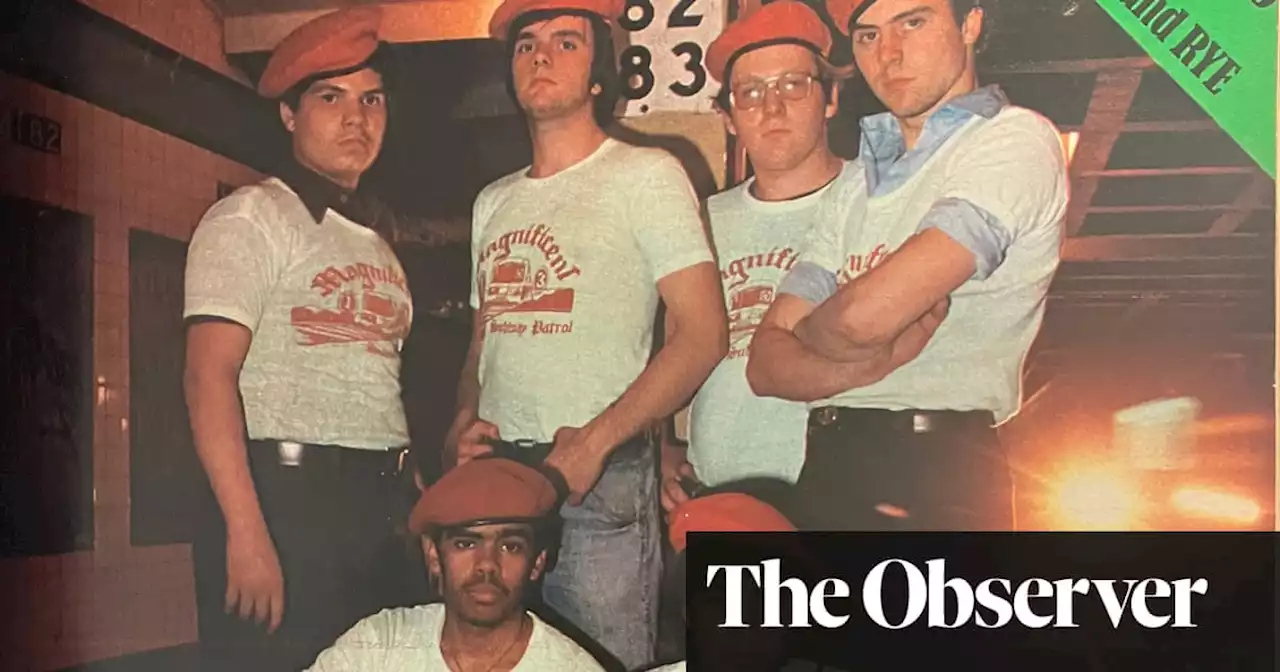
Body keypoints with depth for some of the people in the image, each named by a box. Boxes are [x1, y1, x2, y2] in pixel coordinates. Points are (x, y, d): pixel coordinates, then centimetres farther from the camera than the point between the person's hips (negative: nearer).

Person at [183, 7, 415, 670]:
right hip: (286, 495, -7)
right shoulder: (251, 217, -4)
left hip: (375, 507, 7)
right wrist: (246, 533, -22)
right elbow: (209, 377, -14)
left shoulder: (376, 241, 19)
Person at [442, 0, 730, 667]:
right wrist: (462, 427, 2)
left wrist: (594, 441, -16)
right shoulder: (494, 201, 18)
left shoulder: (645, 174, 0)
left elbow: (701, 336, -8)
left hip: (602, 479, -5)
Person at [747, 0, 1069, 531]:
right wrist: (871, 359, -12)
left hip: (932, 482, -6)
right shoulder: (856, 180, 15)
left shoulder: (1016, 142, -7)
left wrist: (807, 329, 2)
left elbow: (864, 314, -19)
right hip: (828, 471, 6)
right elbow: (766, 363, 6)